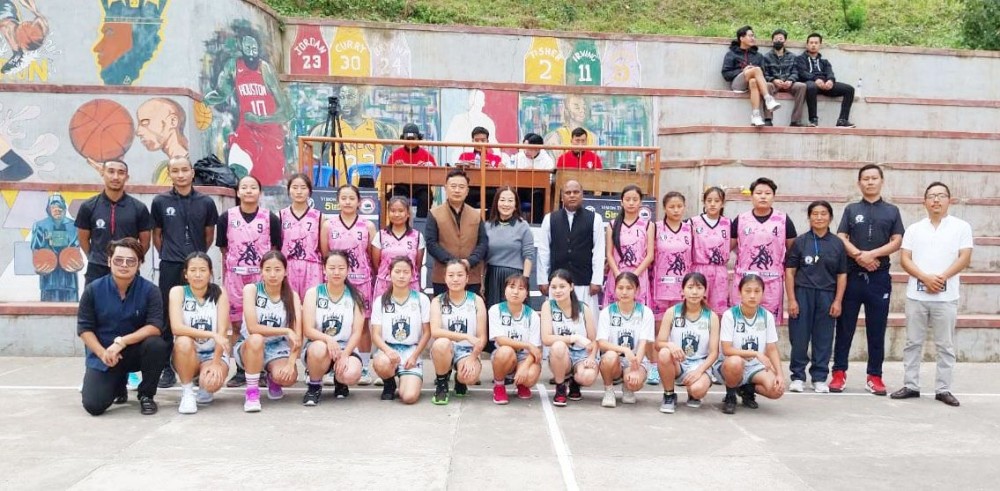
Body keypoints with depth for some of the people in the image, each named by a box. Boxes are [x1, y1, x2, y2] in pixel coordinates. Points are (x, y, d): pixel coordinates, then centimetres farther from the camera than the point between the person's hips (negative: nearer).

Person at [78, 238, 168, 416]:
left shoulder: (149, 290, -11)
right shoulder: (93, 290, -7)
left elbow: (155, 326, -19)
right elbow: (84, 328, -4)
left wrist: (122, 341, -29)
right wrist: (102, 353, -19)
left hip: (136, 351, 0)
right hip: (103, 355, 1)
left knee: (157, 344, -34)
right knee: (94, 405, -18)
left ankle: (146, 395, -7)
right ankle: (118, 385, 21)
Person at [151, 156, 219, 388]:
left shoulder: (206, 202, 4)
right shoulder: (160, 201, 3)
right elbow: (156, 234, 11)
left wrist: (198, 255, 9)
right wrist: (168, 255, 7)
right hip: (170, 267, 0)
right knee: (168, 318, 3)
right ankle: (168, 368, 11)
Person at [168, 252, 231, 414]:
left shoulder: (219, 293, -6)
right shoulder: (178, 291, -8)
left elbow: (222, 332, -13)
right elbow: (176, 327, -22)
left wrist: (215, 363, -23)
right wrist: (211, 335, -32)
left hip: (214, 354, 0)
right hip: (188, 354, 0)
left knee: (211, 382, -31)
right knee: (183, 342, -34)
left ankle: (205, 389, 9)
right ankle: (187, 393, -14)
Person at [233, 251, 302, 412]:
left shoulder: (292, 296, -6)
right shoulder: (251, 289, -12)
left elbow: (297, 336, -14)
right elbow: (252, 328, -24)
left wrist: (291, 363, -28)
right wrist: (286, 331, -22)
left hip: (278, 349, 2)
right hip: (250, 348, -1)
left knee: (288, 377, -29)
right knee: (256, 339, -37)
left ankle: (273, 380, 10)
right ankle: (252, 392, -20)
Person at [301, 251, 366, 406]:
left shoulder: (354, 296, 2)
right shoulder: (313, 293, -1)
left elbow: (357, 333, -4)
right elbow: (308, 330, -10)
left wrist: (345, 355, -20)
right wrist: (327, 339, -30)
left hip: (346, 349, 1)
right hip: (318, 347, -1)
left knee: (352, 375, -32)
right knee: (320, 348, -38)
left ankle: (339, 380, 9)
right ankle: (314, 386, -7)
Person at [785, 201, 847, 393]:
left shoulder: (837, 244, 6)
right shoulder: (800, 242, 2)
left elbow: (842, 275, 7)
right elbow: (790, 272, 1)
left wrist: (838, 301, 0)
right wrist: (791, 299, -5)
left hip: (827, 296, 1)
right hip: (802, 294, -1)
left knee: (823, 339, 6)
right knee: (799, 338, 1)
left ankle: (819, 378, 16)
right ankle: (797, 376, 12)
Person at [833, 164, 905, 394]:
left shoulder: (892, 211, 10)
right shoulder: (851, 210, 10)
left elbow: (897, 242, 1)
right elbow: (841, 239, 0)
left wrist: (872, 254, -13)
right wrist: (860, 256, -15)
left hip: (879, 276, 0)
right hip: (852, 274, 0)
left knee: (877, 329, 4)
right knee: (845, 326, 2)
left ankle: (874, 375, 10)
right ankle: (839, 372, 9)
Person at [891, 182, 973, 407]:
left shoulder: (961, 227, 4)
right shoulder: (914, 229, 9)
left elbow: (964, 258, -3)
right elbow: (904, 259, 2)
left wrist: (942, 277, -15)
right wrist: (925, 278, -13)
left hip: (946, 296, -2)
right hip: (916, 295, 2)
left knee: (945, 345, 4)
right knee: (913, 342, 7)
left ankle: (943, 389, 11)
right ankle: (910, 386, 14)